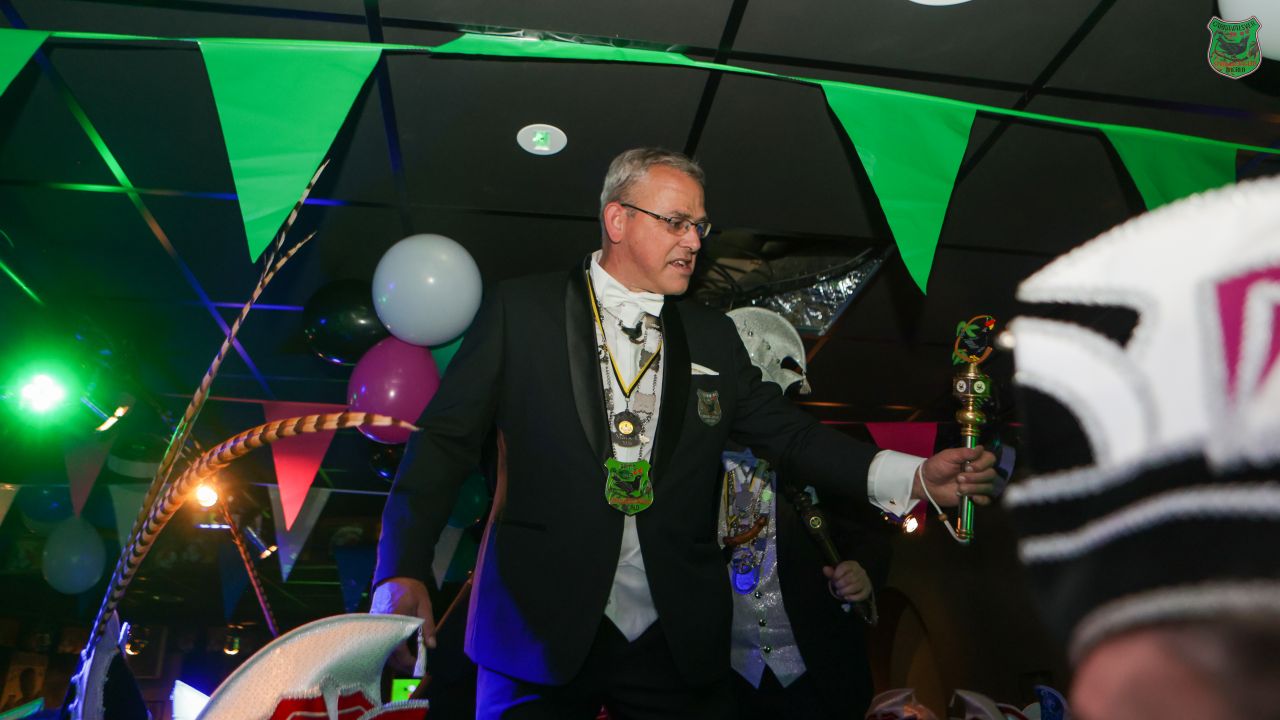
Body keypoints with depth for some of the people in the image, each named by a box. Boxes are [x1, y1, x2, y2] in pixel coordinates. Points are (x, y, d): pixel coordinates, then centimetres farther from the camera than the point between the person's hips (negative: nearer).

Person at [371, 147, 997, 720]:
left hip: (680, 642, 3)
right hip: (539, 633, -2)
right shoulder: (520, 309, 1)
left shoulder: (712, 337, 12)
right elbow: (446, 439, -2)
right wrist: (401, 571, -14)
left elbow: (787, 432, 8)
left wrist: (917, 476, -6)